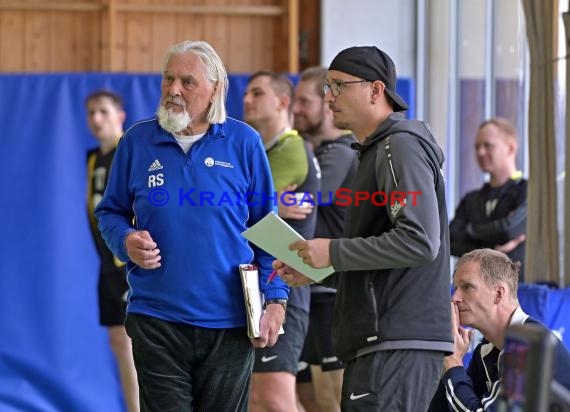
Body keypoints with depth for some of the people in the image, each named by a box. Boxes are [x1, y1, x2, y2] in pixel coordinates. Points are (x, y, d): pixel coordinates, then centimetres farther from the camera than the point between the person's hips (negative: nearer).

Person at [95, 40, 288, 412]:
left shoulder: (244, 142, 0)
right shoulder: (138, 140, 3)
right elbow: (111, 212, 13)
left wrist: (275, 299, -3)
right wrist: (126, 241, -9)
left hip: (228, 324, 0)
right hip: (157, 320, 0)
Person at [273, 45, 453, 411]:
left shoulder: (401, 147, -10)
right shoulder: (378, 150, 23)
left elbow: (419, 241, -22)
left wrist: (334, 252, -16)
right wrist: (315, 272, 14)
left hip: (397, 346, -11)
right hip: (381, 343, 11)